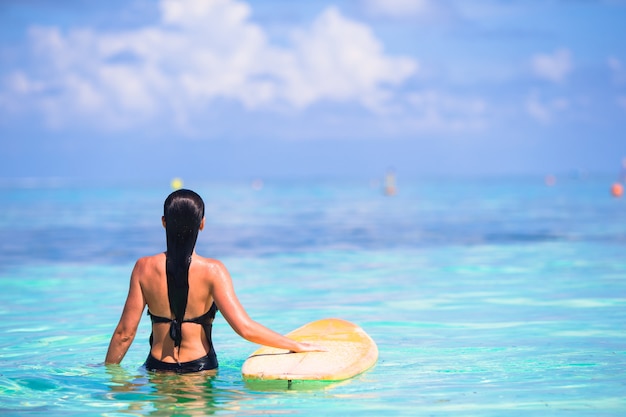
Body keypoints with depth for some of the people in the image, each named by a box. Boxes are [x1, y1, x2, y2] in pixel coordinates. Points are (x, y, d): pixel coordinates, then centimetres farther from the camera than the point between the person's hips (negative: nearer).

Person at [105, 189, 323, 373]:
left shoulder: (145, 268, -6)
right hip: (200, 369, -2)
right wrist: (297, 346, -9)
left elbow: (125, 332, -4)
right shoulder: (212, 271, -12)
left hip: (157, 369, 2)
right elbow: (245, 328, -18)